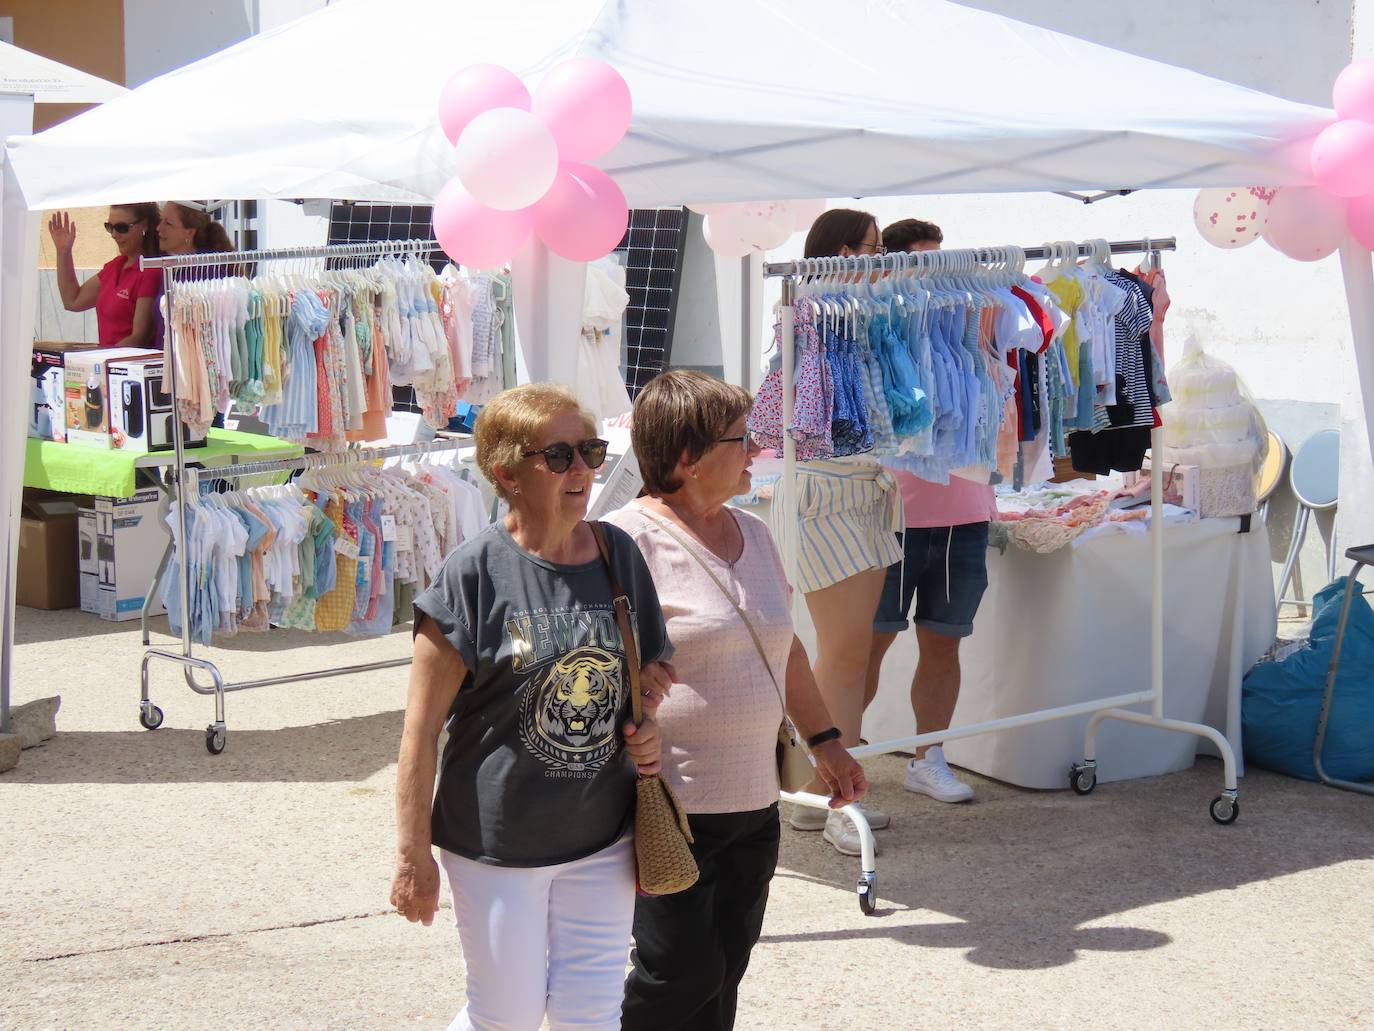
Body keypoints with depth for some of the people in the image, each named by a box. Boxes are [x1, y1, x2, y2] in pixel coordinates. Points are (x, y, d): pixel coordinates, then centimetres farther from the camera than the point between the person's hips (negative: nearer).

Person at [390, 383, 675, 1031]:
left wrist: (646, 732, -4)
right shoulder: (475, 571, -14)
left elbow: (649, 674, 18)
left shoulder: (620, 556, 1)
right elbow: (421, 727, -12)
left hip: (602, 839, 4)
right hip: (497, 842, -4)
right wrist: (413, 854, -11)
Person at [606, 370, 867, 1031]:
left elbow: (782, 647, 24)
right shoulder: (629, 541, -14)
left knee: (724, 976, 11)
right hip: (669, 809, -7)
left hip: (753, 803, 8)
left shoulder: (753, 534, 12)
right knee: (683, 977, -4)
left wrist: (825, 741, 22)